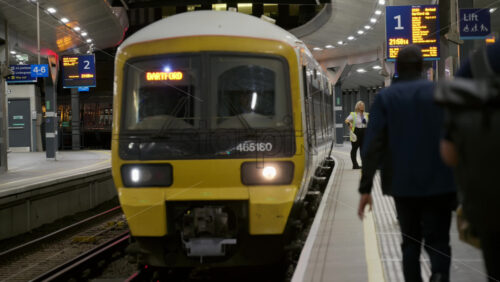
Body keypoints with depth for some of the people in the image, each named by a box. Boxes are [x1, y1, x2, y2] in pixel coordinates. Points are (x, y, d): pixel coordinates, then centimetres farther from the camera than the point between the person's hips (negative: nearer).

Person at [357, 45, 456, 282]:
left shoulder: (385, 98, 0)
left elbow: (372, 147, -6)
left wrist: (365, 189, -5)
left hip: (403, 184, 1)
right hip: (439, 183, -1)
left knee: (410, 241, 17)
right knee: (438, 243, 0)